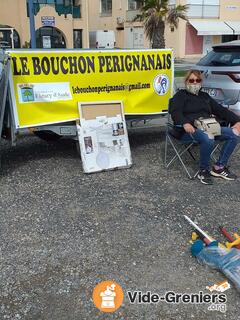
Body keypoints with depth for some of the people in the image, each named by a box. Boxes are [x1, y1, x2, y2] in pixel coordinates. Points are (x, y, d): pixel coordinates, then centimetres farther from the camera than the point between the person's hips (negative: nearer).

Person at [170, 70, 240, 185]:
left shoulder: (205, 96, 30)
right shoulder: (181, 95, 11)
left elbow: (221, 110, 25)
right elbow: (175, 112, -7)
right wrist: (185, 123, -29)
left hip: (209, 128, 7)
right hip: (189, 130, -6)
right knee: (208, 139, -37)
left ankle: (219, 167, -9)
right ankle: (203, 170, -16)